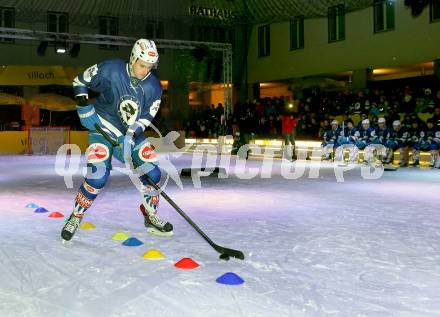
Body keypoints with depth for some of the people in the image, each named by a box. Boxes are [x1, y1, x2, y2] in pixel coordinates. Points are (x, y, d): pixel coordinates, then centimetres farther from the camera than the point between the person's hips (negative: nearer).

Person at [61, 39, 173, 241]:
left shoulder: (154, 87, -6)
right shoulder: (109, 70, -16)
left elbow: (146, 117, -4)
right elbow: (80, 81, -3)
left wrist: (131, 134, -19)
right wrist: (83, 105, -13)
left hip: (132, 132, 4)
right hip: (103, 129, -4)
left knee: (152, 173, -3)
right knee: (98, 176, -17)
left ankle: (151, 217, 16)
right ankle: (75, 218, 4)